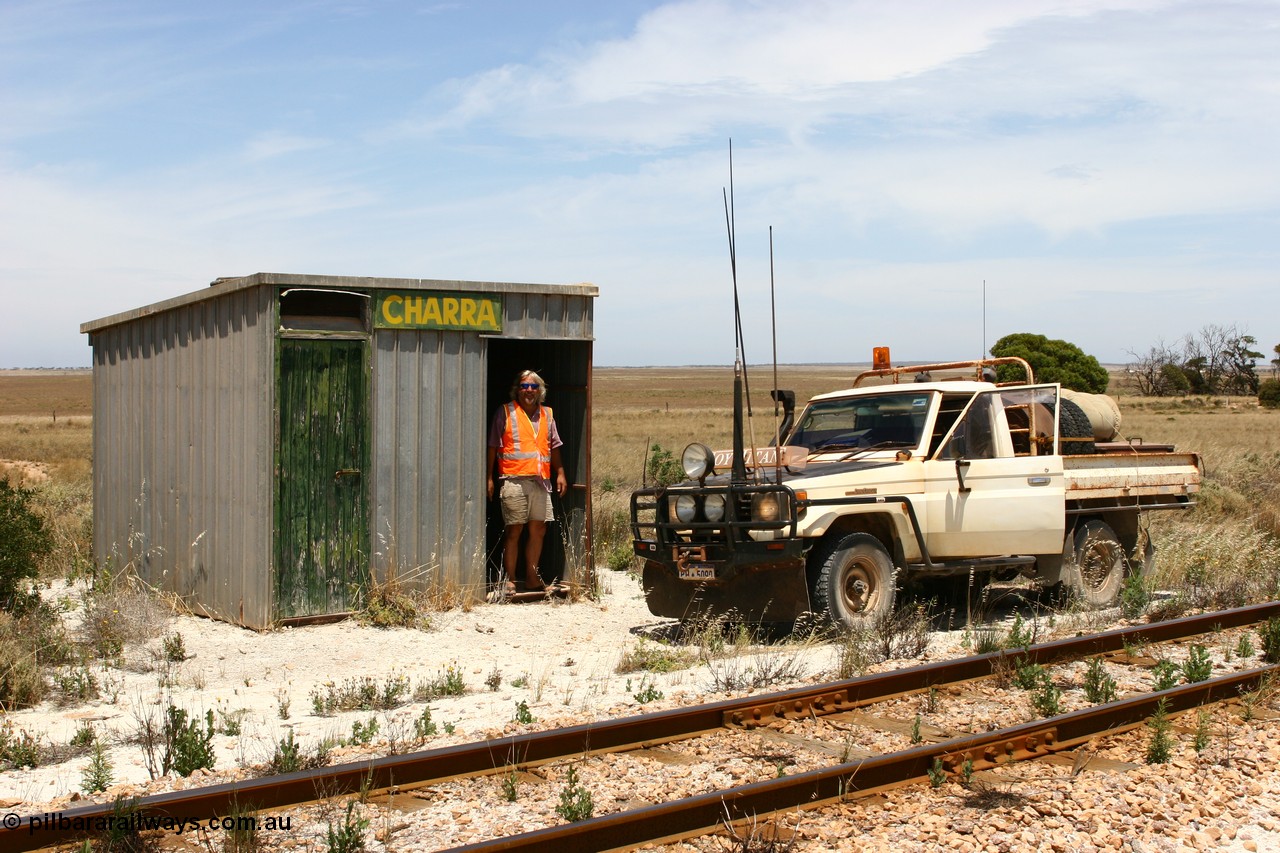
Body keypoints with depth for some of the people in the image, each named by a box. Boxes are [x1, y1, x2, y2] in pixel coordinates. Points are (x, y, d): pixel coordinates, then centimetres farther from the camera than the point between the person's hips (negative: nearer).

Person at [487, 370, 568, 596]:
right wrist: (490, 478, -4)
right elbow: (493, 447, 1)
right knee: (514, 530, -4)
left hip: (541, 481, 5)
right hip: (514, 480, -5)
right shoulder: (505, 413, 3)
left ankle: (531, 577, 17)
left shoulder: (546, 414, 17)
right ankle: (509, 580, 1)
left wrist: (560, 473, 14)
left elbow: (554, 446, 22)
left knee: (538, 529, 6)